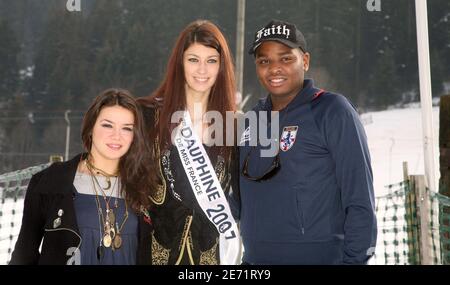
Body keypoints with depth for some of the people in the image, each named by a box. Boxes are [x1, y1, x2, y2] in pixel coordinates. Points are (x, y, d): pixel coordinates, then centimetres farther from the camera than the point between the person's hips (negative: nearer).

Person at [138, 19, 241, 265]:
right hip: (158, 246, -2)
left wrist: (228, 233, -1)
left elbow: (236, 192, 9)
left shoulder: (231, 124, 3)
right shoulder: (150, 114, -5)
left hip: (211, 251, 2)